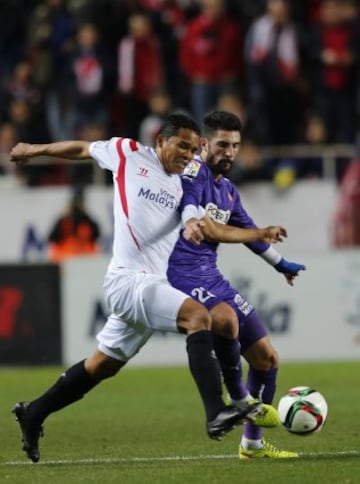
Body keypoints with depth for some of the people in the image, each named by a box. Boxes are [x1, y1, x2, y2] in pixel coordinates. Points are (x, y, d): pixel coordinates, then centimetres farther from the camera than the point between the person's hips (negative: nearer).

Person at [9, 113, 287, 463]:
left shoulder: (183, 186, 14)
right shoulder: (128, 154, 0)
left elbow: (213, 230, 15)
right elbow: (82, 149, 15)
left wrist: (261, 234, 4)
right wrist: (35, 150, 27)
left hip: (151, 286, 8)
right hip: (129, 278, -8)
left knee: (103, 365, 17)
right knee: (198, 316, -27)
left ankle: (33, 415, 33)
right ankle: (216, 414, -37)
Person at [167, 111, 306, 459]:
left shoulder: (228, 190, 17)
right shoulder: (194, 172, -9)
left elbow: (248, 232, 34)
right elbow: (188, 207, -31)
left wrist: (280, 264, 46)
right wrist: (193, 223, -54)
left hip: (210, 276, 9)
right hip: (182, 273, -9)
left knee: (266, 357, 7)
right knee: (226, 319, -39)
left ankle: (252, 444, 19)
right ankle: (238, 397, -15)